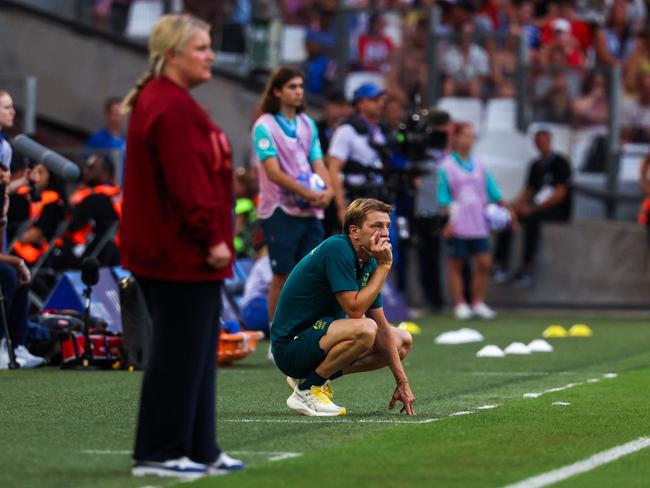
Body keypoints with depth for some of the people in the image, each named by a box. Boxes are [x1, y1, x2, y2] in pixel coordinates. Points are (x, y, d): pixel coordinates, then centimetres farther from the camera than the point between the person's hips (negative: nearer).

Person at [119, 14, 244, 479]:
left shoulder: (163, 101, 17)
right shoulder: (171, 108, -18)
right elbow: (187, 183, -24)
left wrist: (213, 236, 18)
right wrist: (211, 237, -20)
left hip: (174, 252, 11)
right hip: (182, 254, -11)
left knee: (196, 353, 15)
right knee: (180, 354, -4)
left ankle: (199, 449, 21)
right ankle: (160, 453, 2)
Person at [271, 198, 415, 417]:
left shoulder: (368, 263, 5)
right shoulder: (337, 249, -20)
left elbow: (382, 327, 9)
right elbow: (355, 309, -26)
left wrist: (402, 382, 4)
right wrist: (384, 265, -20)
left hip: (319, 337, 9)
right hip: (291, 343, -9)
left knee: (403, 341, 13)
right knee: (364, 329, -34)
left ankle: (316, 376, 9)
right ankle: (306, 390, -14)